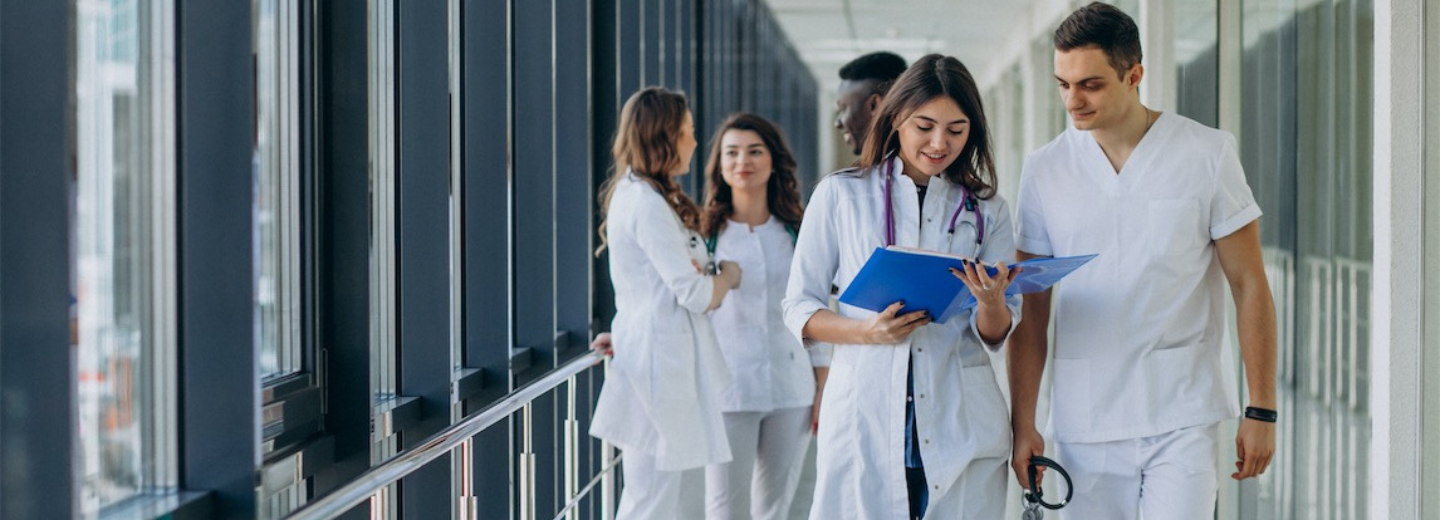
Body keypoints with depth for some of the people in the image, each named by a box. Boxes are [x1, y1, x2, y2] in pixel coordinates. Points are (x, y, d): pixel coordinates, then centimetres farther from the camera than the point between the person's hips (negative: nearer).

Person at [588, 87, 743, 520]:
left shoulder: (630, 195, 15)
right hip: (661, 358, -11)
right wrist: (729, 276, 3)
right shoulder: (649, 205, -16)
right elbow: (695, 295, -18)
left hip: (645, 349, 11)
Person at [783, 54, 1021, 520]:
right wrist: (868, 332, -14)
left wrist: (992, 302, -15)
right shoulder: (841, 194, 5)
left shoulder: (986, 209, 11)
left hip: (961, 425, 2)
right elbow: (799, 308, 4)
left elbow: (995, 336, 8)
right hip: (864, 415, -1)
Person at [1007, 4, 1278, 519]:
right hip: (1084, 426, 3)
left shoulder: (1207, 154, -1)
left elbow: (1249, 286, 1)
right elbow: (1031, 307, 8)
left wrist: (1261, 410, -2)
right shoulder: (1044, 170, 5)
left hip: (1183, 420, -2)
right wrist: (1023, 423, 3)